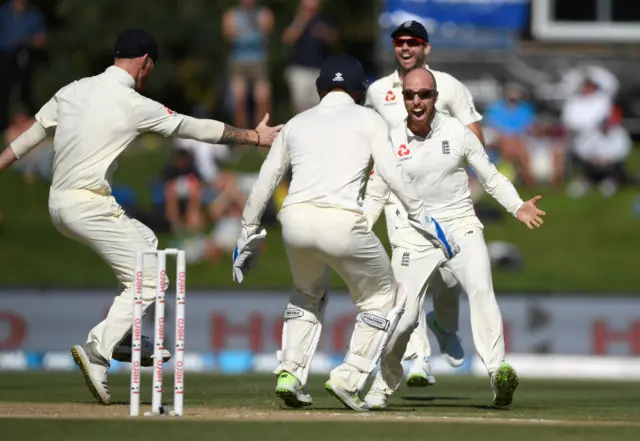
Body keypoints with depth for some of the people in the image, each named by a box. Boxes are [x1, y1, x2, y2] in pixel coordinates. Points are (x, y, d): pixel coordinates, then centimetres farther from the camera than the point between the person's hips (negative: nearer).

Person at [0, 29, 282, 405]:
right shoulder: (136, 106, -9)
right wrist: (255, 137, 11)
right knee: (147, 281, -3)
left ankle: (126, 338, 21)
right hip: (90, 205, -8)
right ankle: (97, 350, -20)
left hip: (58, 204, 8)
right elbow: (199, 129, 0)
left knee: (145, 241, 25)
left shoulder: (72, 91, 10)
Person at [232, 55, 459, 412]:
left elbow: (264, 184, 23)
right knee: (382, 298, 16)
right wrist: (422, 218, 4)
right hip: (341, 222, -4)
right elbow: (393, 174, 0)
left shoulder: (297, 123, 24)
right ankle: (349, 379, 3)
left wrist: (249, 235, 30)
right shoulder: (367, 119, 14)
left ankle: (290, 372, 13)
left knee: (309, 294, 31)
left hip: (295, 220, 4)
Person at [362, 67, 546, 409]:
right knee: (403, 316, -9)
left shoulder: (458, 133, -2)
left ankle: (498, 373, -40)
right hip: (413, 236, 1)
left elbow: (491, 178, 5)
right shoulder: (391, 141, 0)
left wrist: (518, 207, -11)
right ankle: (384, 384, 18)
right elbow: (375, 196, 8)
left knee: (480, 289, -28)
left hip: (461, 228, -1)